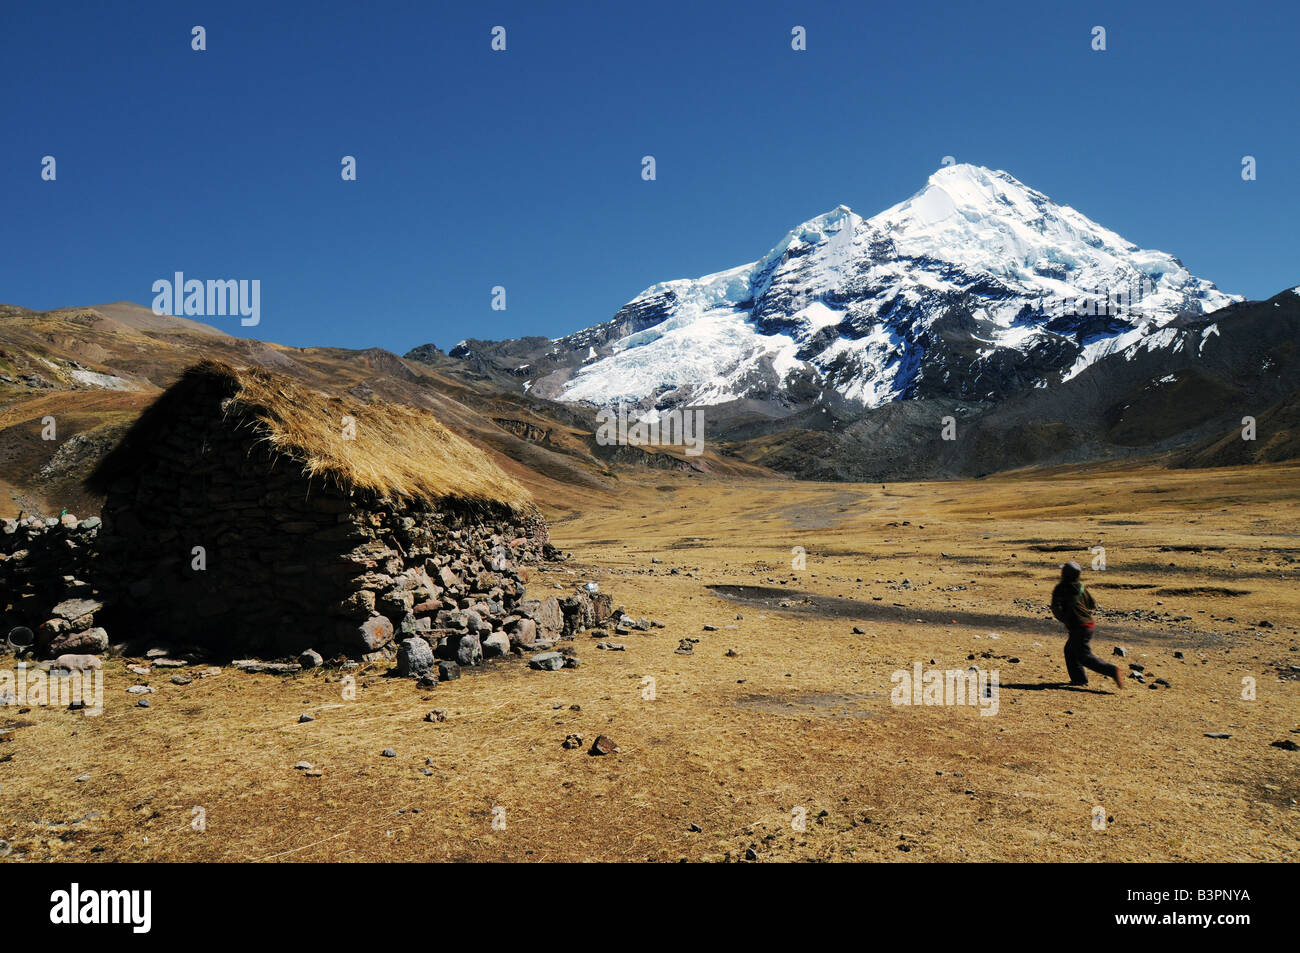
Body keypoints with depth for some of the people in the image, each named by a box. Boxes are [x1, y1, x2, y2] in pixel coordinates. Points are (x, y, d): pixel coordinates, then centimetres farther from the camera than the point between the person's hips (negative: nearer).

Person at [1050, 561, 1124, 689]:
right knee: (1069, 651, 19)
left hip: (1078, 627, -8)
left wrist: (1064, 620, -5)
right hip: (1089, 623, 8)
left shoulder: (1061, 588, -11)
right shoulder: (1081, 587, 8)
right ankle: (1078, 678, 19)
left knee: (1085, 657, -4)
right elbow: (1093, 604, 13)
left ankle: (1112, 670, -16)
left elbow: (1056, 608, -18)